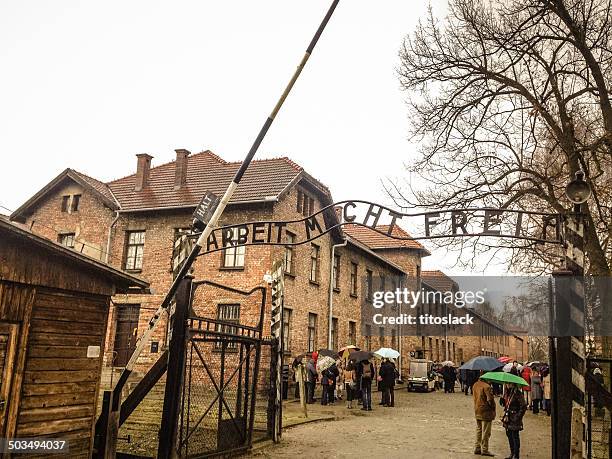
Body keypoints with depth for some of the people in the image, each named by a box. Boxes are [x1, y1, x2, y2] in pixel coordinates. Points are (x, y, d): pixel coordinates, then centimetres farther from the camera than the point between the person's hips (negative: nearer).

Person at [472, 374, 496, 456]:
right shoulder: (486, 386, -21)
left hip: (477, 411, 8)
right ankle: (484, 450, 9)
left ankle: (477, 448, 23)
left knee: (478, 430, 17)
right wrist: (493, 408, -6)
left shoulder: (475, 385, 6)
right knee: (486, 432, 3)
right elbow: (490, 399, -21)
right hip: (486, 412, -8)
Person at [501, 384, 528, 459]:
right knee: (509, 436, 15)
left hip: (514, 419, -8)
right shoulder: (507, 392, 8)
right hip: (508, 417, 8)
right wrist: (502, 401, -2)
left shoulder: (517, 393, -15)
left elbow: (523, 406, -14)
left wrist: (518, 417, -16)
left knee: (515, 437, 0)